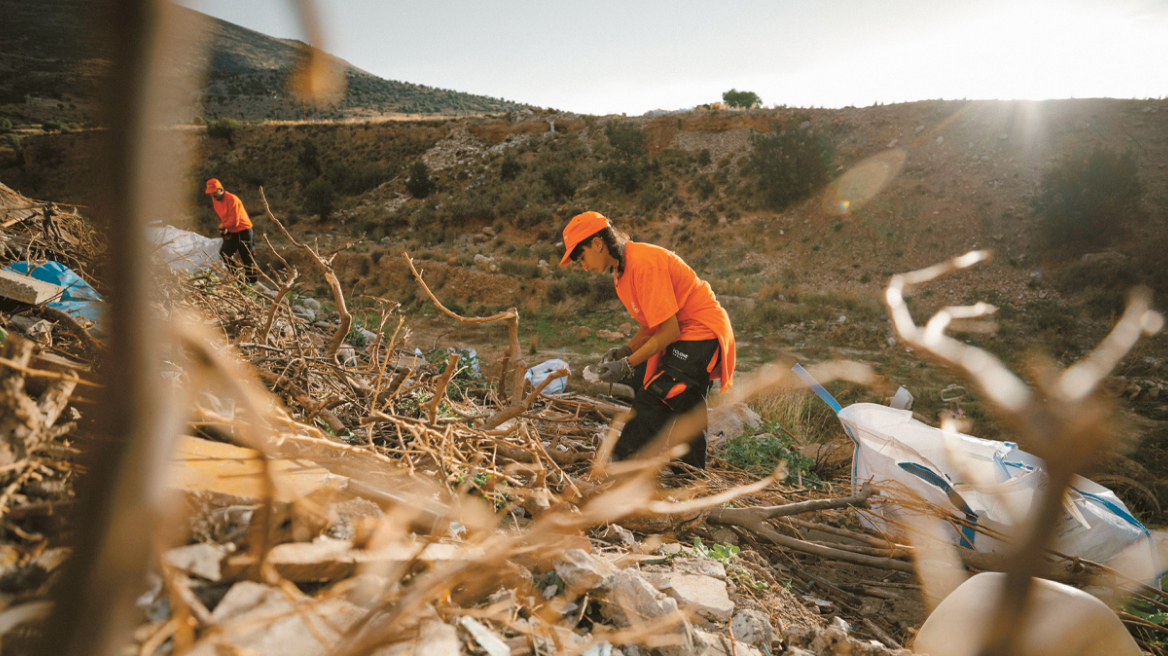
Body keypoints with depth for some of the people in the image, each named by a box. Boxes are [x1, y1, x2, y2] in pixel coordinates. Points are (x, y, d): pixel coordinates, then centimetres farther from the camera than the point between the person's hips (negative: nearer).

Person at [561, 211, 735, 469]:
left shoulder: (644, 262, -23)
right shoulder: (622, 269, 8)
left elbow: (669, 330, -24)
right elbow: (652, 325, 11)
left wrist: (627, 365, -19)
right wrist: (626, 350, -4)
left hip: (702, 333, -10)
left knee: (652, 402, -15)